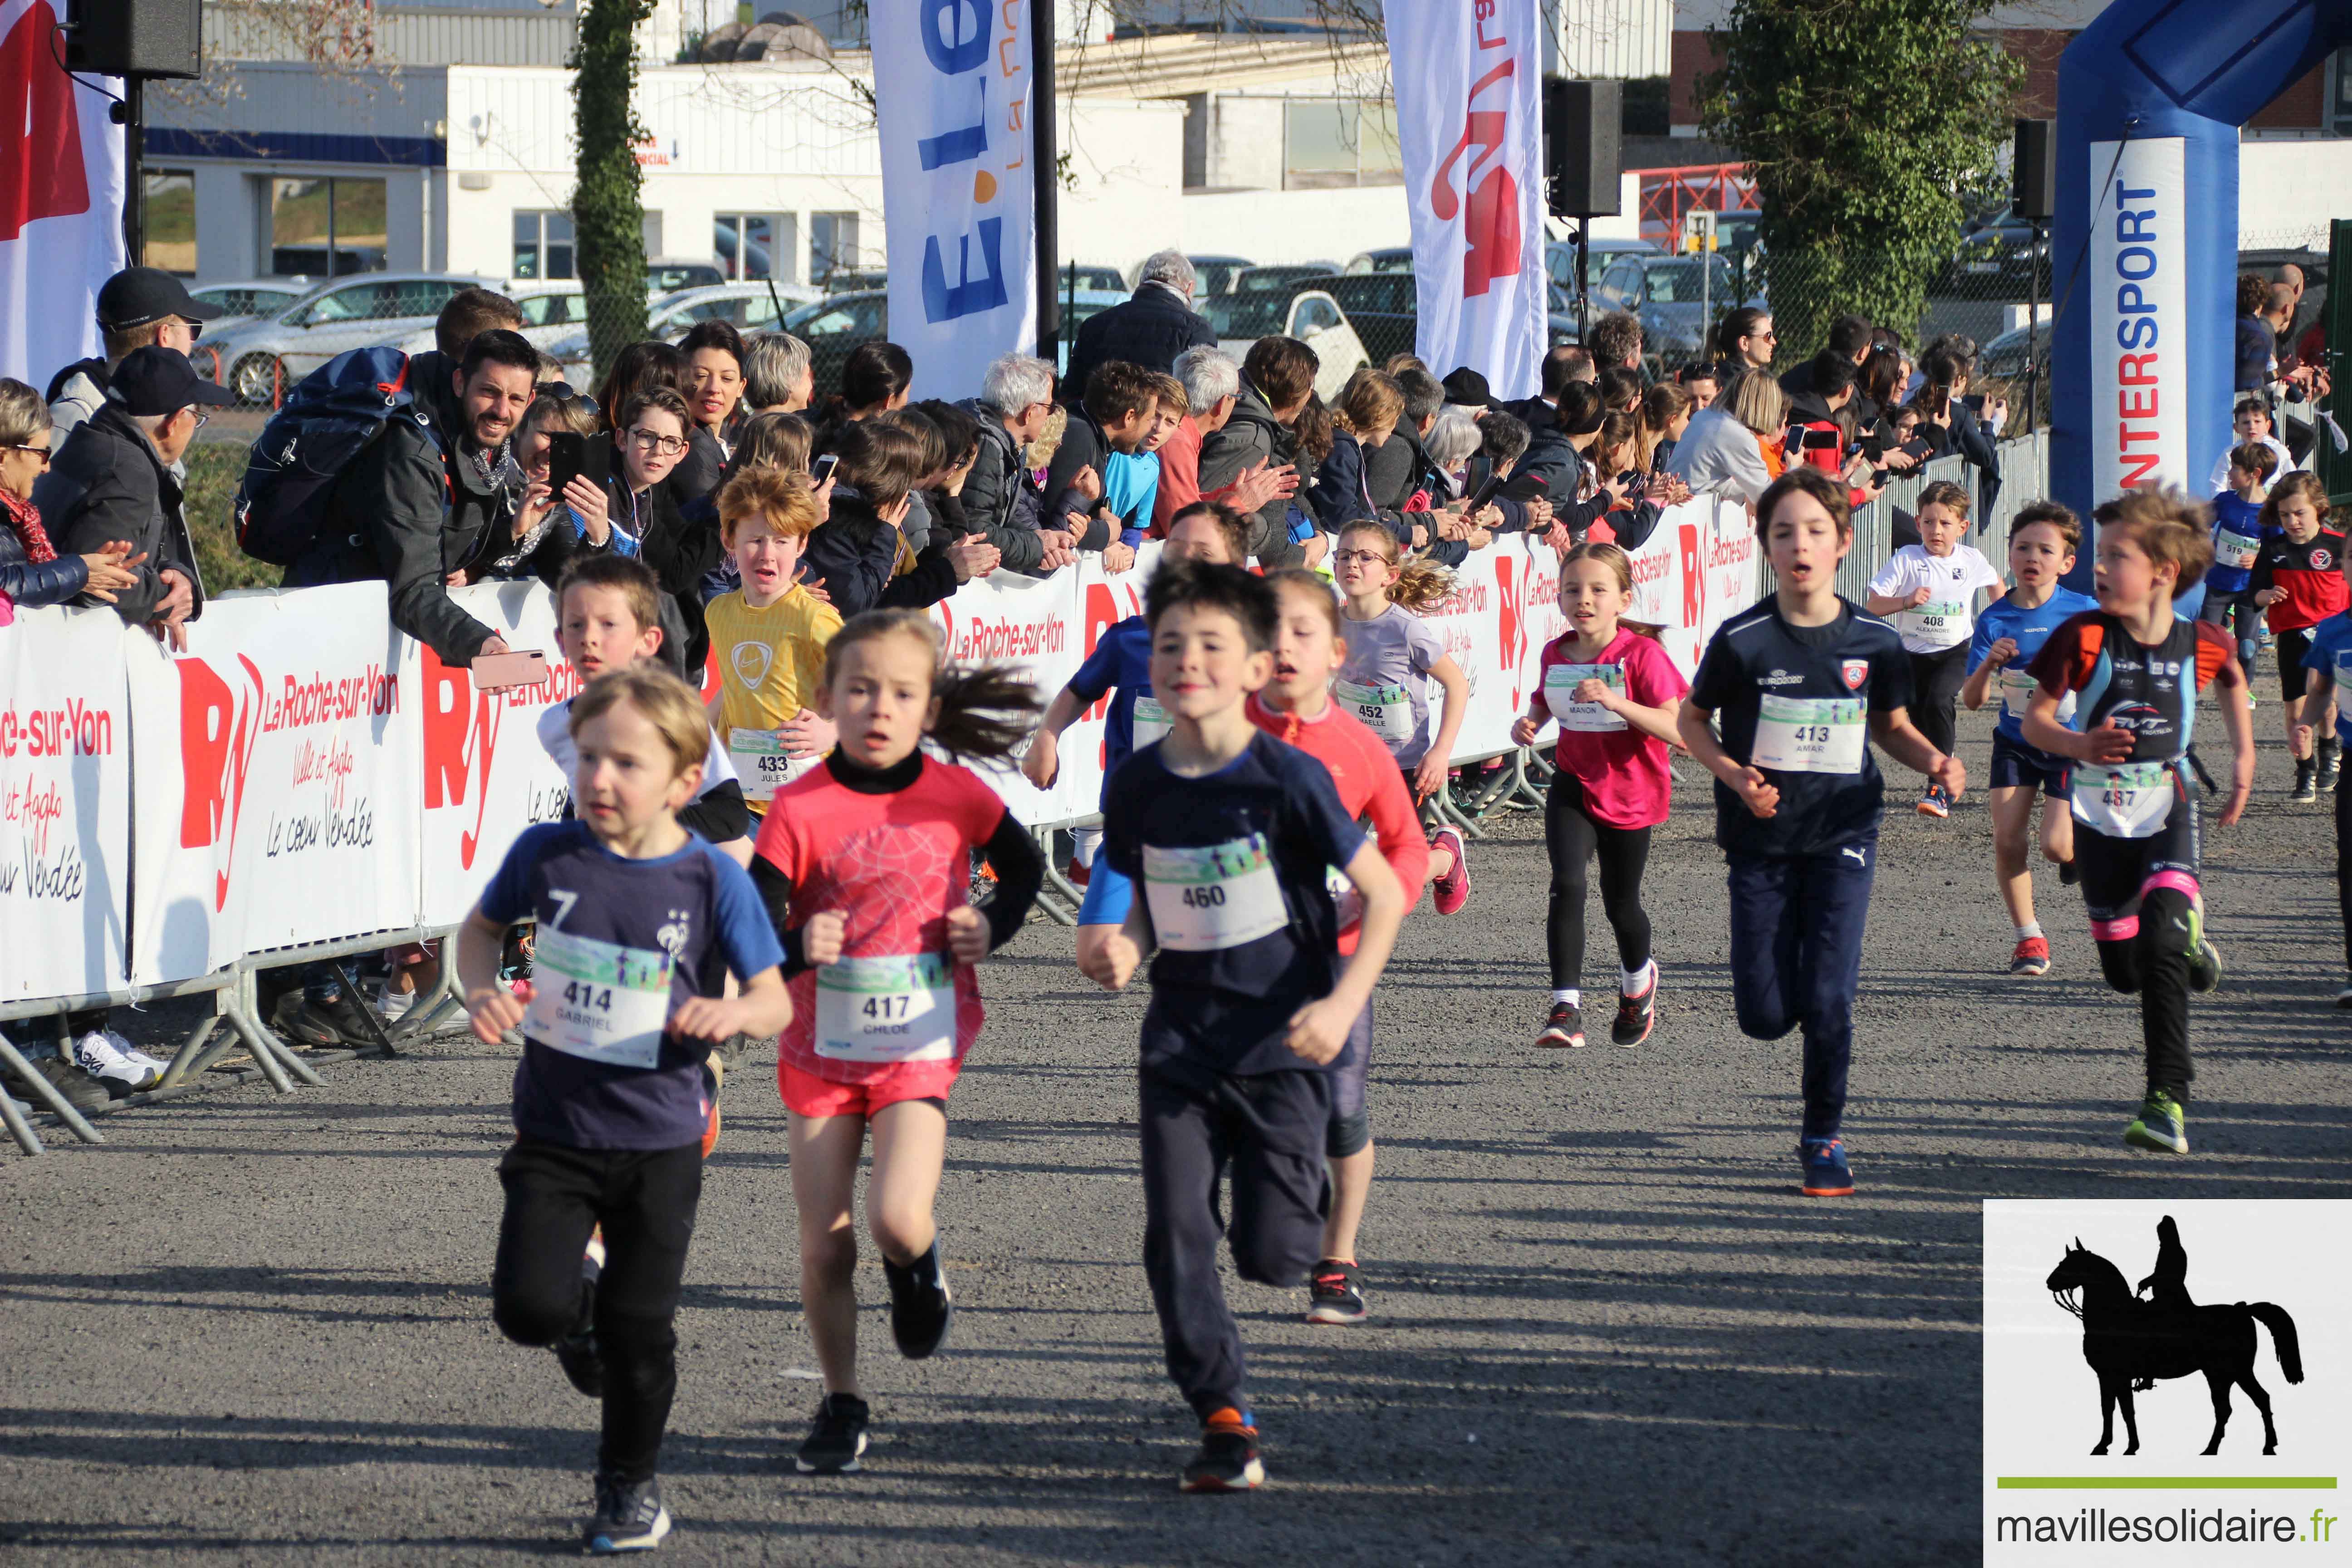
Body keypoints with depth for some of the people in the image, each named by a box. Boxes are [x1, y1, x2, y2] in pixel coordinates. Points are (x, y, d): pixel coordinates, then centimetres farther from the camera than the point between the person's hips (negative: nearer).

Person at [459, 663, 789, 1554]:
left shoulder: (712, 880, -10)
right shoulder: (546, 855, -6)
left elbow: (775, 1000, -4)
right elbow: (483, 928, 13)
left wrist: (734, 1013, -27)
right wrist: (482, 992, -7)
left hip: (659, 1143, -1)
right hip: (554, 1135, 1)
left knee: (638, 1329, 6)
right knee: (530, 1307, -14)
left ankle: (631, 1484, 29)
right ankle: (576, 1316, 23)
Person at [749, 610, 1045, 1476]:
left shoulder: (957, 795, -5)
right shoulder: (801, 809, -10)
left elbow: (1024, 866, 14)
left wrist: (992, 927, -3)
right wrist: (797, 947, -31)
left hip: (920, 1046, -1)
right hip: (822, 1047, 1)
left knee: (896, 1219, -20)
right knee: (824, 1247, 3)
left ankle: (919, 1266, 17)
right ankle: (841, 1405, 21)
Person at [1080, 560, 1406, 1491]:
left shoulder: (1285, 780, -13)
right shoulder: (1139, 786, 0)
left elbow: (1385, 893, -8)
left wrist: (1343, 1003, -17)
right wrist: (1127, 947, -6)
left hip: (1281, 1041, -3)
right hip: (1180, 1039, 3)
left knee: (1273, 1256, -3)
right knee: (1176, 1238, -6)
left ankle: (1303, 1181, 33)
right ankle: (1224, 1421, 7)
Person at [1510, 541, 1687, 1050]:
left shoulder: (1641, 655, -18)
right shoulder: (1556, 654, -2)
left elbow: (1676, 730, -25)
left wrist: (1615, 701, -36)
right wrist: (1530, 721, -3)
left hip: (1629, 793, -2)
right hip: (1573, 785, 2)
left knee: (1621, 903, 14)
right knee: (1567, 885, -20)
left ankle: (1638, 977, 48)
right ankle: (1566, 1011, -23)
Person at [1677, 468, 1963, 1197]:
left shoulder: (1874, 642, -4)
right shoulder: (1742, 640, -11)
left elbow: (1891, 727, 11)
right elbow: (1692, 718, 2)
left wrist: (1934, 761, -9)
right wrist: (1732, 773, -16)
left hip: (1843, 834, 0)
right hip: (1761, 836, 0)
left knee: (1827, 1000, -9)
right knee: (1765, 1016, -1)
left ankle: (1824, 1139, 10)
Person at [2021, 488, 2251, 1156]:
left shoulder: (2202, 645, -10)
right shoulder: (2085, 637, -14)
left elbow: (2232, 678, 15)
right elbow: (2034, 720, -10)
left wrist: (2244, 758, 11)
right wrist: (2078, 745, -30)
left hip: (2168, 810, -2)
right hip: (2101, 816, 2)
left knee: (2161, 946, -22)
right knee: (2124, 970, 10)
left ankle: (2167, 1103, -21)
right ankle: (2189, 940, 48)